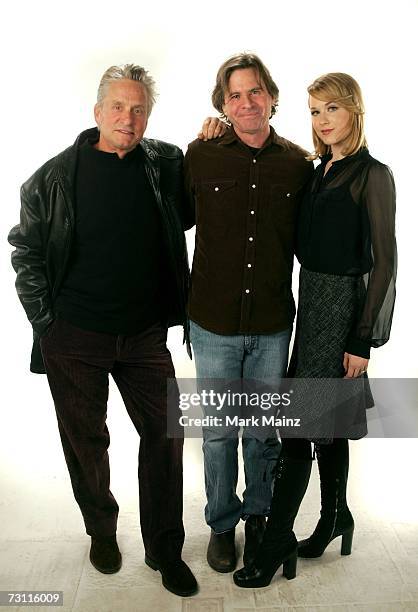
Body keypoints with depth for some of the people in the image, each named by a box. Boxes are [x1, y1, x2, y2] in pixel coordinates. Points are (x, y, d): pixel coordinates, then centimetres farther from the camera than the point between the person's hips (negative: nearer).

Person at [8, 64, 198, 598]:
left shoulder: (167, 165, 3)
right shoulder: (57, 175, -3)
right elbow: (25, 249, 5)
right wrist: (44, 316, -1)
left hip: (144, 333, 2)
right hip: (73, 335, -1)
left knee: (164, 434, 4)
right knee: (86, 439, 12)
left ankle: (164, 549, 24)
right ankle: (101, 530, 38)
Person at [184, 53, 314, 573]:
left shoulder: (298, 163, 0)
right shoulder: (200, 155, -4)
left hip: (273, 326, 1)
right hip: (214, 322, -1)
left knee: (264, 431, 16)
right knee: (219, 431, 13)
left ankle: (258, 516, 41)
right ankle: (222, 523, 37)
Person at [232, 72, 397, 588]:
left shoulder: (372, 175, -10)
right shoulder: (320, 170, 13)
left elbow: (383, 261, -13)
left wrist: (363, 340, -15)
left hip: (342, 306, -8)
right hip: (312, 299, 8)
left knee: (300, 426, -3)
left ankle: (276, 543, 11)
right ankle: (335, 518, 35)